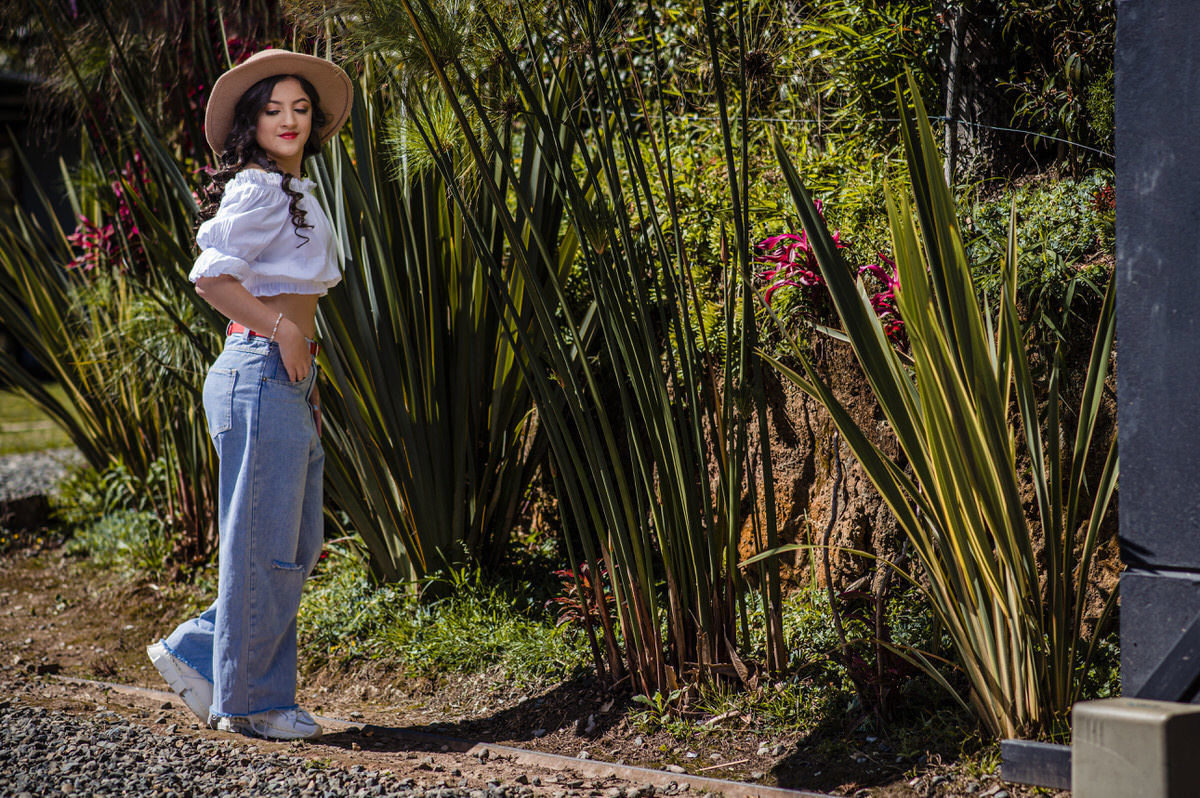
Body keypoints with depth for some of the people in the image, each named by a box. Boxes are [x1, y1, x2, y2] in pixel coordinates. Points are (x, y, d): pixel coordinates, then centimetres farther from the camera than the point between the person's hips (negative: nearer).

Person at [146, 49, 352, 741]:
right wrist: (282, 330, -17)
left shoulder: (295, 192, 19)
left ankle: (196, 654, 21)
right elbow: (212, 275, -23)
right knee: (264, 548, -2)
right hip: (260, 377, -10)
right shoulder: (258, 189, -10)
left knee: (300, 547, 13)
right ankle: (253, 702, 9)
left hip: (290, 382, 10)